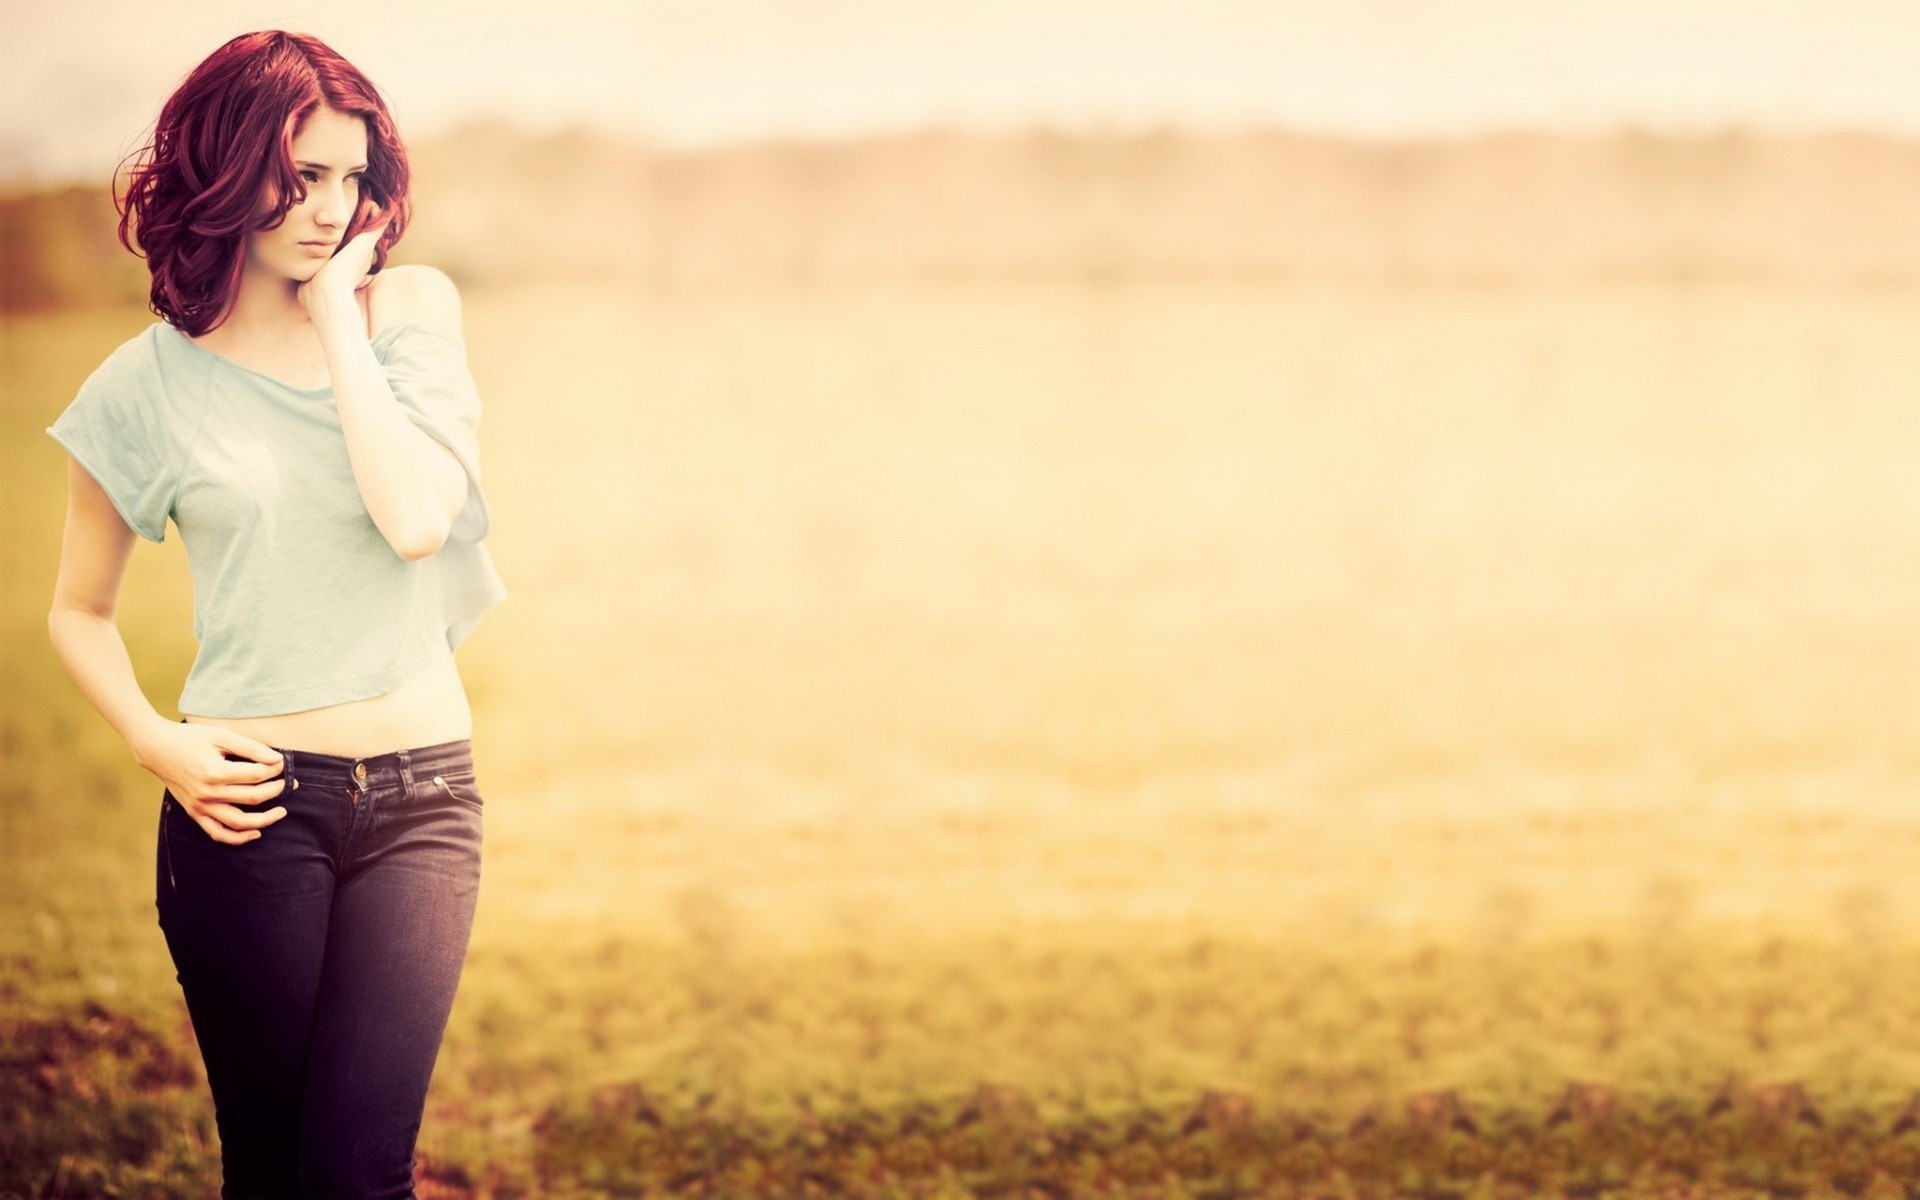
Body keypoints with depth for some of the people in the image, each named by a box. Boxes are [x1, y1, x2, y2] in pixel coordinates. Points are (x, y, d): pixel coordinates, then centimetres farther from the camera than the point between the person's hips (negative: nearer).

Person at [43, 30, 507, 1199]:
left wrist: (338, 314, -8)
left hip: (422, 794, 1)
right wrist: (157, 742, -8)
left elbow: (417, 519, -12)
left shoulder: (412, 307, 4)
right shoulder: (151, 383, 1)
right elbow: (81, 611, 11)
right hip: (254, 803, 0)